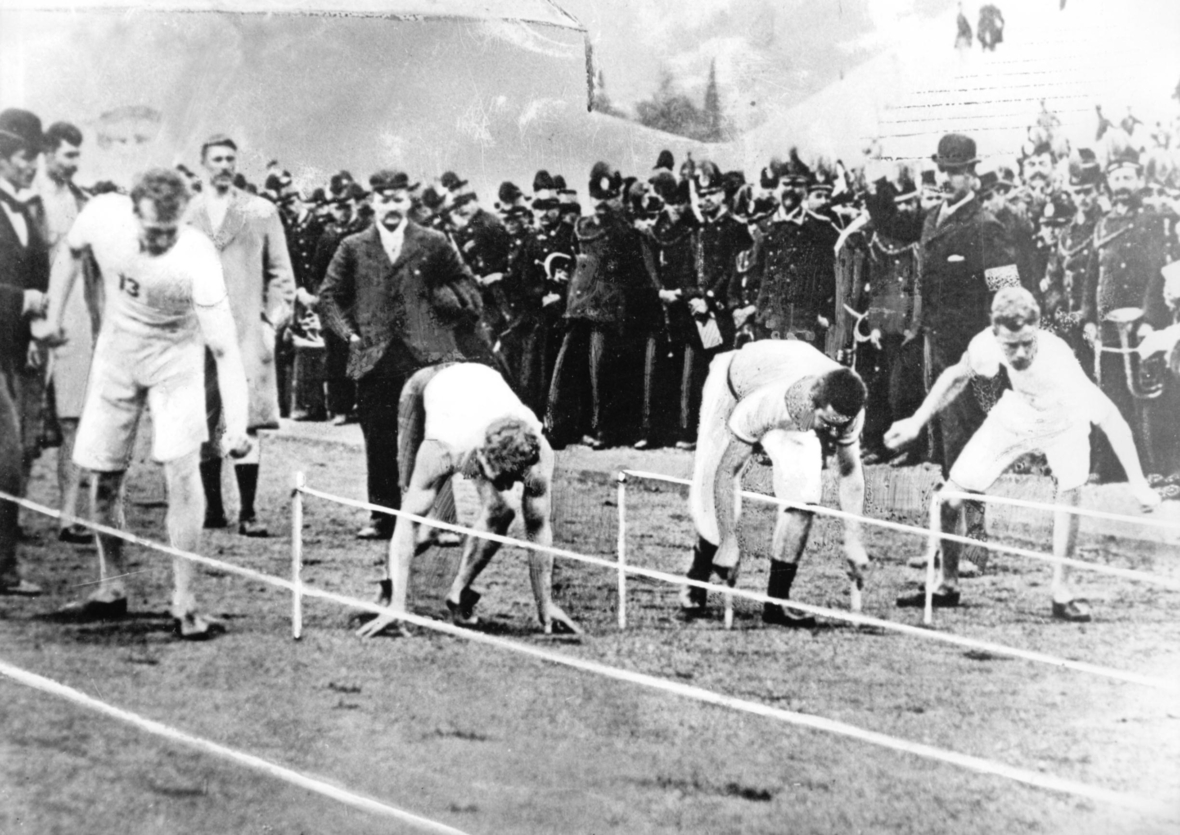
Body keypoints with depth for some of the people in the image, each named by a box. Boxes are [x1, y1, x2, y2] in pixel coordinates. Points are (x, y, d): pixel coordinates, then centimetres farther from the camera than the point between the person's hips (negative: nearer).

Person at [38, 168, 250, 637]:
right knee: (103, 481, 6)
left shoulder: (197, 258, -31)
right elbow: (72, 254, 3)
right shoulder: (103, 216, -23)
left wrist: (236, 426, -40)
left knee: (182, 469, -18)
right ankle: (112, 590, 26)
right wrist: (54, 317, 5)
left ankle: (184, 602, -9)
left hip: (175, 355, -3)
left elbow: (224, 348, -32)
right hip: (116, 353, 3)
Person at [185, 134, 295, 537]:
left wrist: (274, 321, 1)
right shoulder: (185, 213, 10)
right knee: (204, 420, 1)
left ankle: (248, 512, -6)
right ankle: (212, 507, 10)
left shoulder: (261, 212, 9)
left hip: (247, 329, -1)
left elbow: (280, 273, 10)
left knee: (246, 419, -7)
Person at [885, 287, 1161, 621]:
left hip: (1062, 423, -3)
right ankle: (947, 586, 18)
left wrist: (1138, 483, -46)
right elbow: (957, 375, -6)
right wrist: (916, 423, -9)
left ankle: (1061, 593, -14)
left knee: (1070, 490, -30)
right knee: (947, 502, -4)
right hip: (1012, 418, 3)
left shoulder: (1057, 361, -43)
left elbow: (1112, 421, -41)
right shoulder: (987, 343, -31)